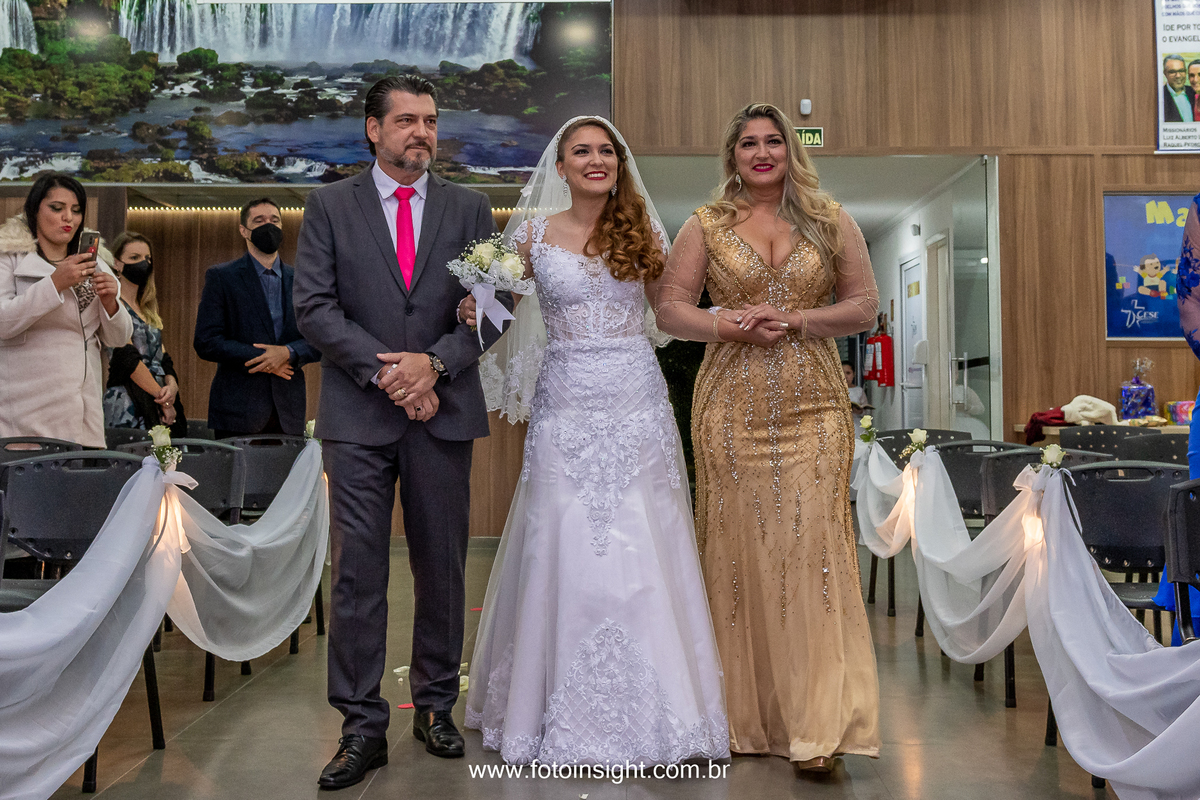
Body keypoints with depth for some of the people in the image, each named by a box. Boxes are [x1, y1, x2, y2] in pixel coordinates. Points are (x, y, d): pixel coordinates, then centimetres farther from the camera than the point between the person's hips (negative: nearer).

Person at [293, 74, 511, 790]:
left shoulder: (470, 209, 10)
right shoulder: (331, 206, 7)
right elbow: (314, 306, -2)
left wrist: (433, 363, -11)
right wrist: (383, 370, -12)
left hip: (445, 412, 2)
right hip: (358, 416, -1)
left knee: (443, 568, 9)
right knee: (359, 572, -1)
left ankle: (436, 706, 25)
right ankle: (364, 728, 8)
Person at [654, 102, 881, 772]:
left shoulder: (831, 221, 10)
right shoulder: (706, 226, 9)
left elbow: (865, 305, 7)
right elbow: (670, 308, 5)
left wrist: (797, 320, -9)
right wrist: (734, 325, -11)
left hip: (813, 408, 0)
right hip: (732, 408, 0)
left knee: (812, 547, -7)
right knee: (739, 551, 2)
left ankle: (819, 725, -1)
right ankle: (748, 718, 15)